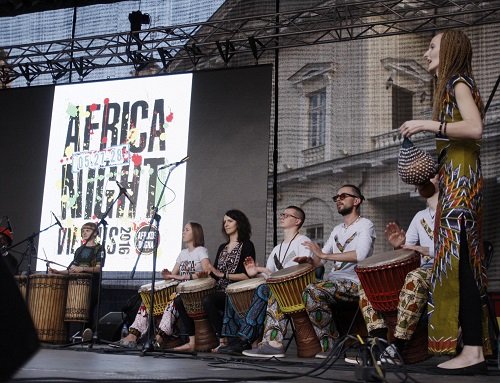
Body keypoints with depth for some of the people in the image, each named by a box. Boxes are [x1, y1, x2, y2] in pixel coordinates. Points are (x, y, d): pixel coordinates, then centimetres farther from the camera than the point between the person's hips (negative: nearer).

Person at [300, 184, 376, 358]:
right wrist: (308, 260, -6)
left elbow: (360, 254, -21)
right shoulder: (337, 230, 22)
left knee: (312, 291, -31)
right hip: (333, 280, 8)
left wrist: (324, 255, -19)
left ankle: (330, 346, -19)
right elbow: (321, 258, 18)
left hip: (354, 283, -8)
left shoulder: (365, 225, -3)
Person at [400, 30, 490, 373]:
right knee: (464, 261, 7)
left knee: (459, 260, -12)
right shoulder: (452, 85, 23)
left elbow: (475, 128, -23)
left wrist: (427, 124, -18)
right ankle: (475, 347, 10)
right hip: (455, 178, 10)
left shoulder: (458, 82, -5)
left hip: (460, 178, -10)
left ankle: (472, 351, -11)